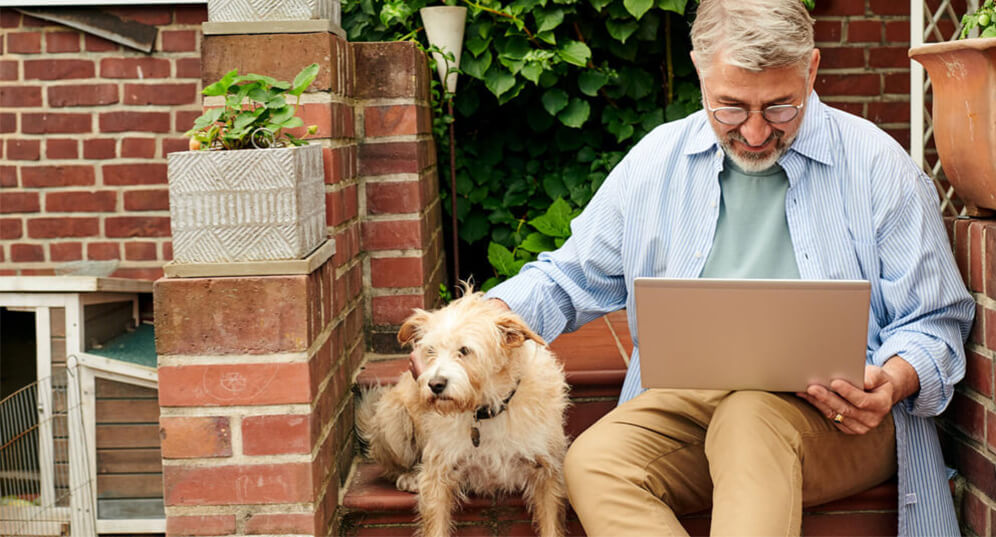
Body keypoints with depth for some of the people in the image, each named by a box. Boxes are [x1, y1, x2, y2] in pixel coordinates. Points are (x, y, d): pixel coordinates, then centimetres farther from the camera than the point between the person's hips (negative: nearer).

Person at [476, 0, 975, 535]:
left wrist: (892, 382, -17)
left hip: (833, 412, -3)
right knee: (592, 462, -28)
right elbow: (571, 277, 19)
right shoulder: (657, 160, 11)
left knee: (751, 419, -38)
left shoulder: (877, 165, 3)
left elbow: (934, 320, 6)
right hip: (687, 400, 3)